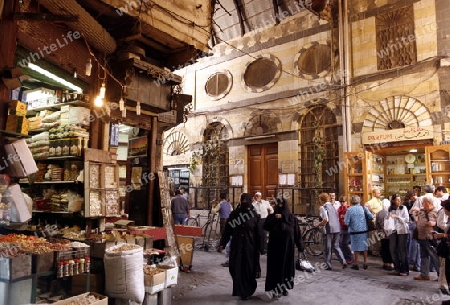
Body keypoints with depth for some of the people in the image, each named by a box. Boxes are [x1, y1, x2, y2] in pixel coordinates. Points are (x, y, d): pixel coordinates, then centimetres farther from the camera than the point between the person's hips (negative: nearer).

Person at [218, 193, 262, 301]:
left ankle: (247, 292, 22)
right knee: (236, 269, 4)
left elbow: (258, 234, -1)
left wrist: (259, 248, -4)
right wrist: (222, 244, -8)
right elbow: (227, 230, -2)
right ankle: (239, 290, 23)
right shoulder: (234, 214, 1)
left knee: (248, 269, 4)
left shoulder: (254, 215, -1)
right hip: (236, 246, 1)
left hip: (249, 247, -1)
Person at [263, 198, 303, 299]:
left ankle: (284, 287, 25)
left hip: (288, 247, 2)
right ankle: (275, 289, 6)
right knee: (275, 267, -1)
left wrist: (300, 246, -4)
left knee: (287, 266, 9)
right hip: (275, 247, -1)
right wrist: (275, 219, -26)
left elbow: (297, 233, 1)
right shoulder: (271, 217, 0)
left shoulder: (292, 218, 2)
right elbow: (265, 227, -17)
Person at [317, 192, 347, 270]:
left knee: (327, 248, 6)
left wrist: (319, 224, -4)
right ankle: (343, 261, 5)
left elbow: (325, 220, -21)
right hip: (337, 228, 7)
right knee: (336, 246, 18)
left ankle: (328, 265, 13)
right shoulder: (333, 206, 12)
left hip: (329, 229, -6)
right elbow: (338, 218, 15)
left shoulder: (322, 207, -10)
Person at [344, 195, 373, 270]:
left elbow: (346, 222, -11)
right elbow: (371, 217, -8)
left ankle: (356, 264, 12)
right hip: (364, 231, 2)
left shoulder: (349, 210, -10)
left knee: (356, 248, 6)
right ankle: (365, 263, 21)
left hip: (355, 231, -2)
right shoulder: (364, 208, -3)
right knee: (364, 247, 14)